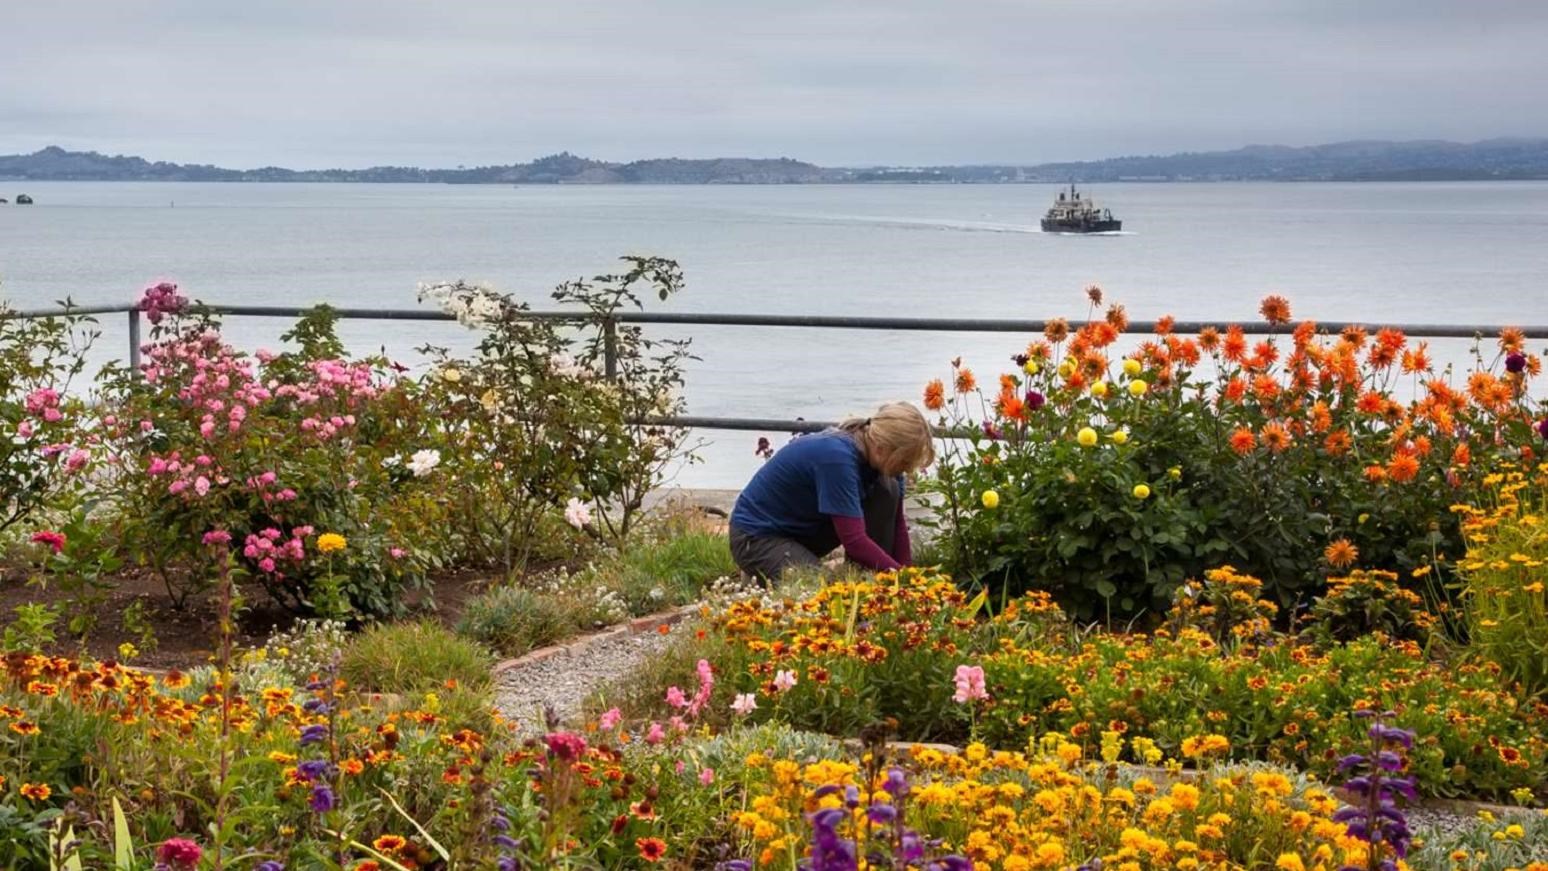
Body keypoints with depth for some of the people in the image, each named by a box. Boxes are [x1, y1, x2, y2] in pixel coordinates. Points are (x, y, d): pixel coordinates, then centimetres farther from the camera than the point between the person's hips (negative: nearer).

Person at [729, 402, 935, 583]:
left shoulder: (875, 455, -8)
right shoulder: (837, 456, -32)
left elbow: (896, 521, -2)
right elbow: (854, 541, -34)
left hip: (806, 531, 8)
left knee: (887, 490, -10)